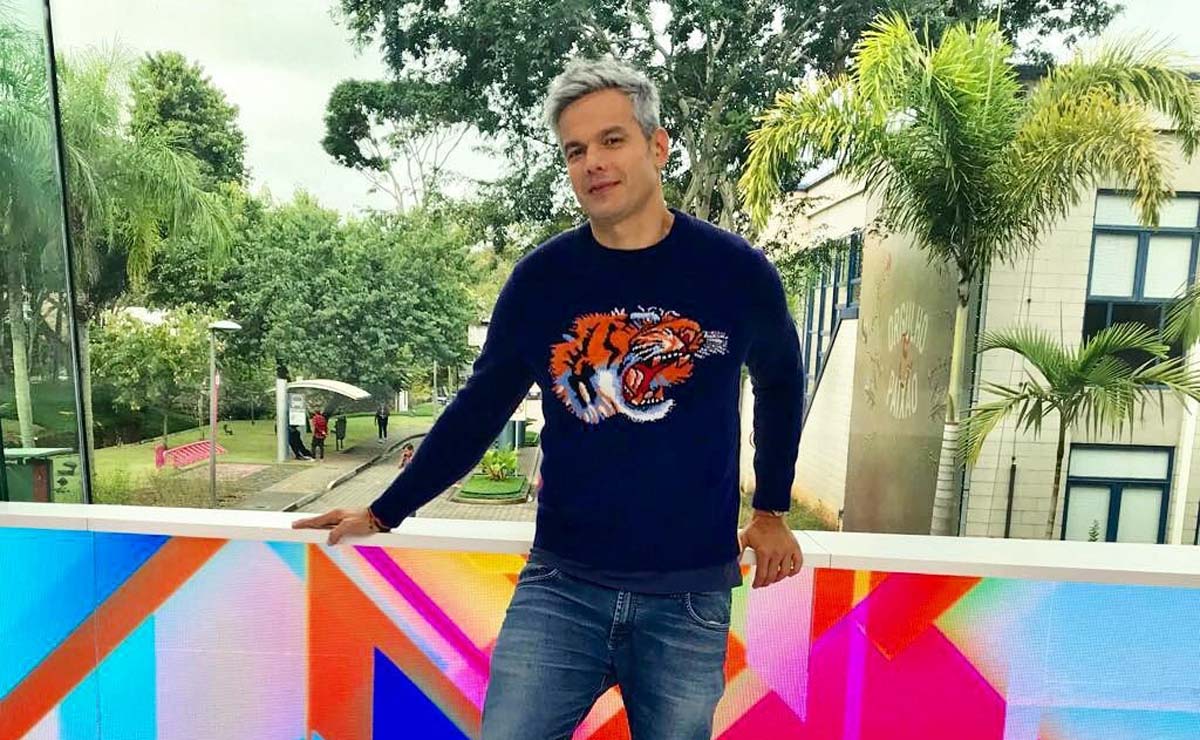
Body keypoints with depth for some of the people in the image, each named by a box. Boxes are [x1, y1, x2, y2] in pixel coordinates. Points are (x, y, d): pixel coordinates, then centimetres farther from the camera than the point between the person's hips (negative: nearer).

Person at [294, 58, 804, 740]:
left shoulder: (735, 270, -6)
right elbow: (479, 409, 6)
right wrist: (384, 514, 8)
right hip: (560, 586, 1)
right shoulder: (541, 277, -3)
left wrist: (772, 512, 15)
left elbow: (779, 382, 11)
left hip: (688, 596, 0)